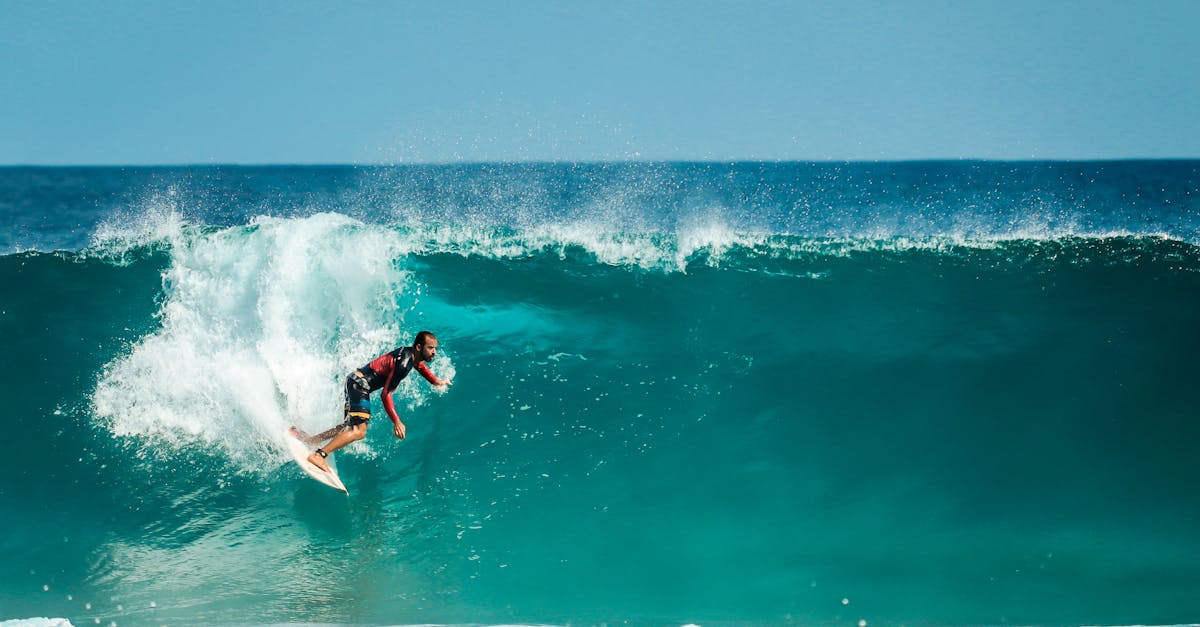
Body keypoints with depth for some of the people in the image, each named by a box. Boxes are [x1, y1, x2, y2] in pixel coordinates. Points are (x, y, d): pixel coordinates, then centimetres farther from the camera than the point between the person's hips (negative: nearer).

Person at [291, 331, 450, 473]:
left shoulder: (413, 354, 6)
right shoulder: (403, 364, -24)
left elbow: (420, 364, 35)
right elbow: (386, 394, -24)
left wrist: (436, 381, 29)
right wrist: (396, 421, -24)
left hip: (355, 380, 10)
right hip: (359, 383, -10)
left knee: (351, 426, 21)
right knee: (359, 432, -20)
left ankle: (309, 440, 25)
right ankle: (318, 455, -25)